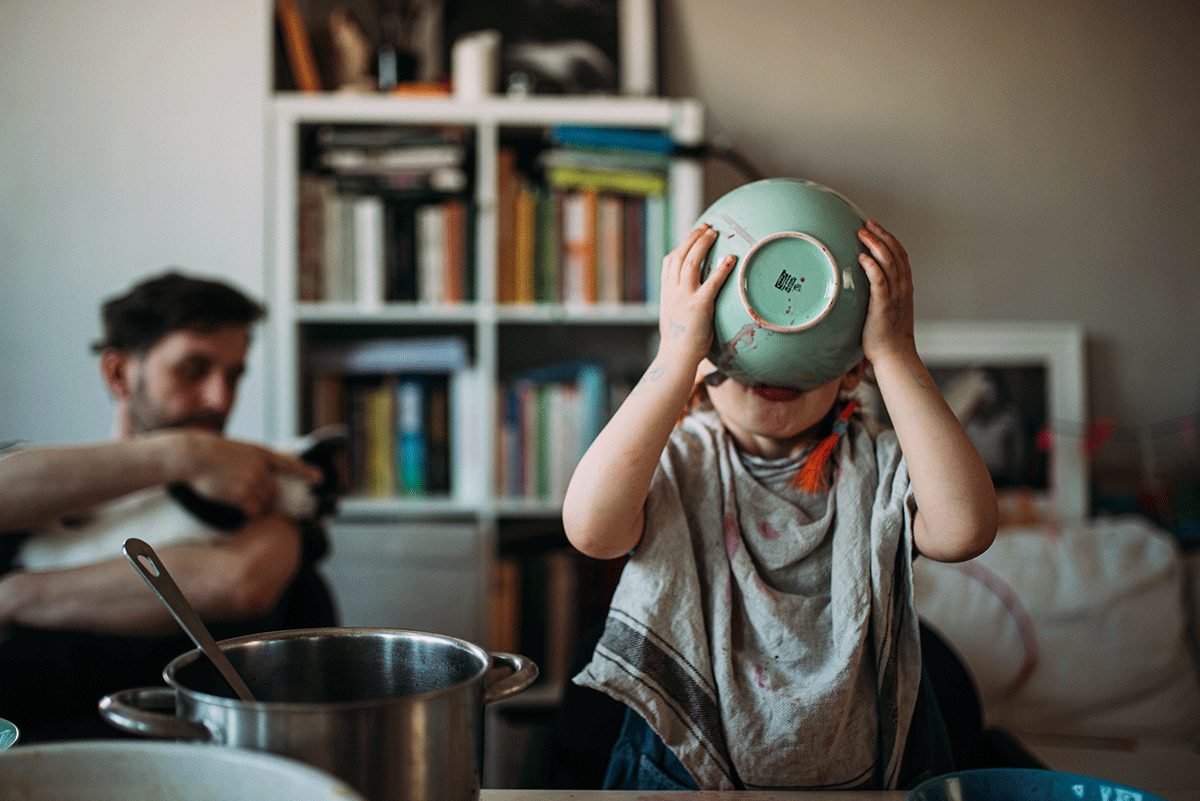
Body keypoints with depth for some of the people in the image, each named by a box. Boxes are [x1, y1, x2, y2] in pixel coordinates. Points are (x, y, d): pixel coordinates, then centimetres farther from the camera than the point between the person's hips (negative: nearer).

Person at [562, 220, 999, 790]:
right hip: (687, 777, -1)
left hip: (864, 778, 1)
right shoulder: (678, 461, -4)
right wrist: (676, 353, -27)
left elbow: (965, 529, -21)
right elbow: (591, 527, -26)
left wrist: (895, 354, -22)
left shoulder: (878, 468, 0)